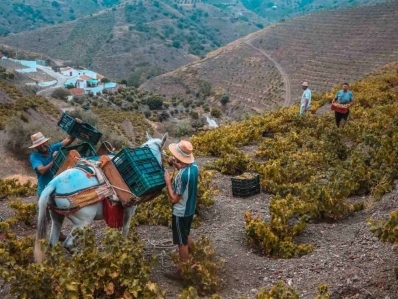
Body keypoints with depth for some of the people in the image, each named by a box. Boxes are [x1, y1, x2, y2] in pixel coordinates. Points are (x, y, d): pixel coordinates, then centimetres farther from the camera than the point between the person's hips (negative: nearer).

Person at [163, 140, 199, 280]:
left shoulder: (181, 175, -33)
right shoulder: (194, 166, -8)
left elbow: (174, 199, -26)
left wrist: (168, 182, -17)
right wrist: (176, 165, 4)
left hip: (180, 212, -8)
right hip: (190, 209, 8)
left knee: (181, 242, 8)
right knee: (186, 236, 27)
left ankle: (182, 271, 24)